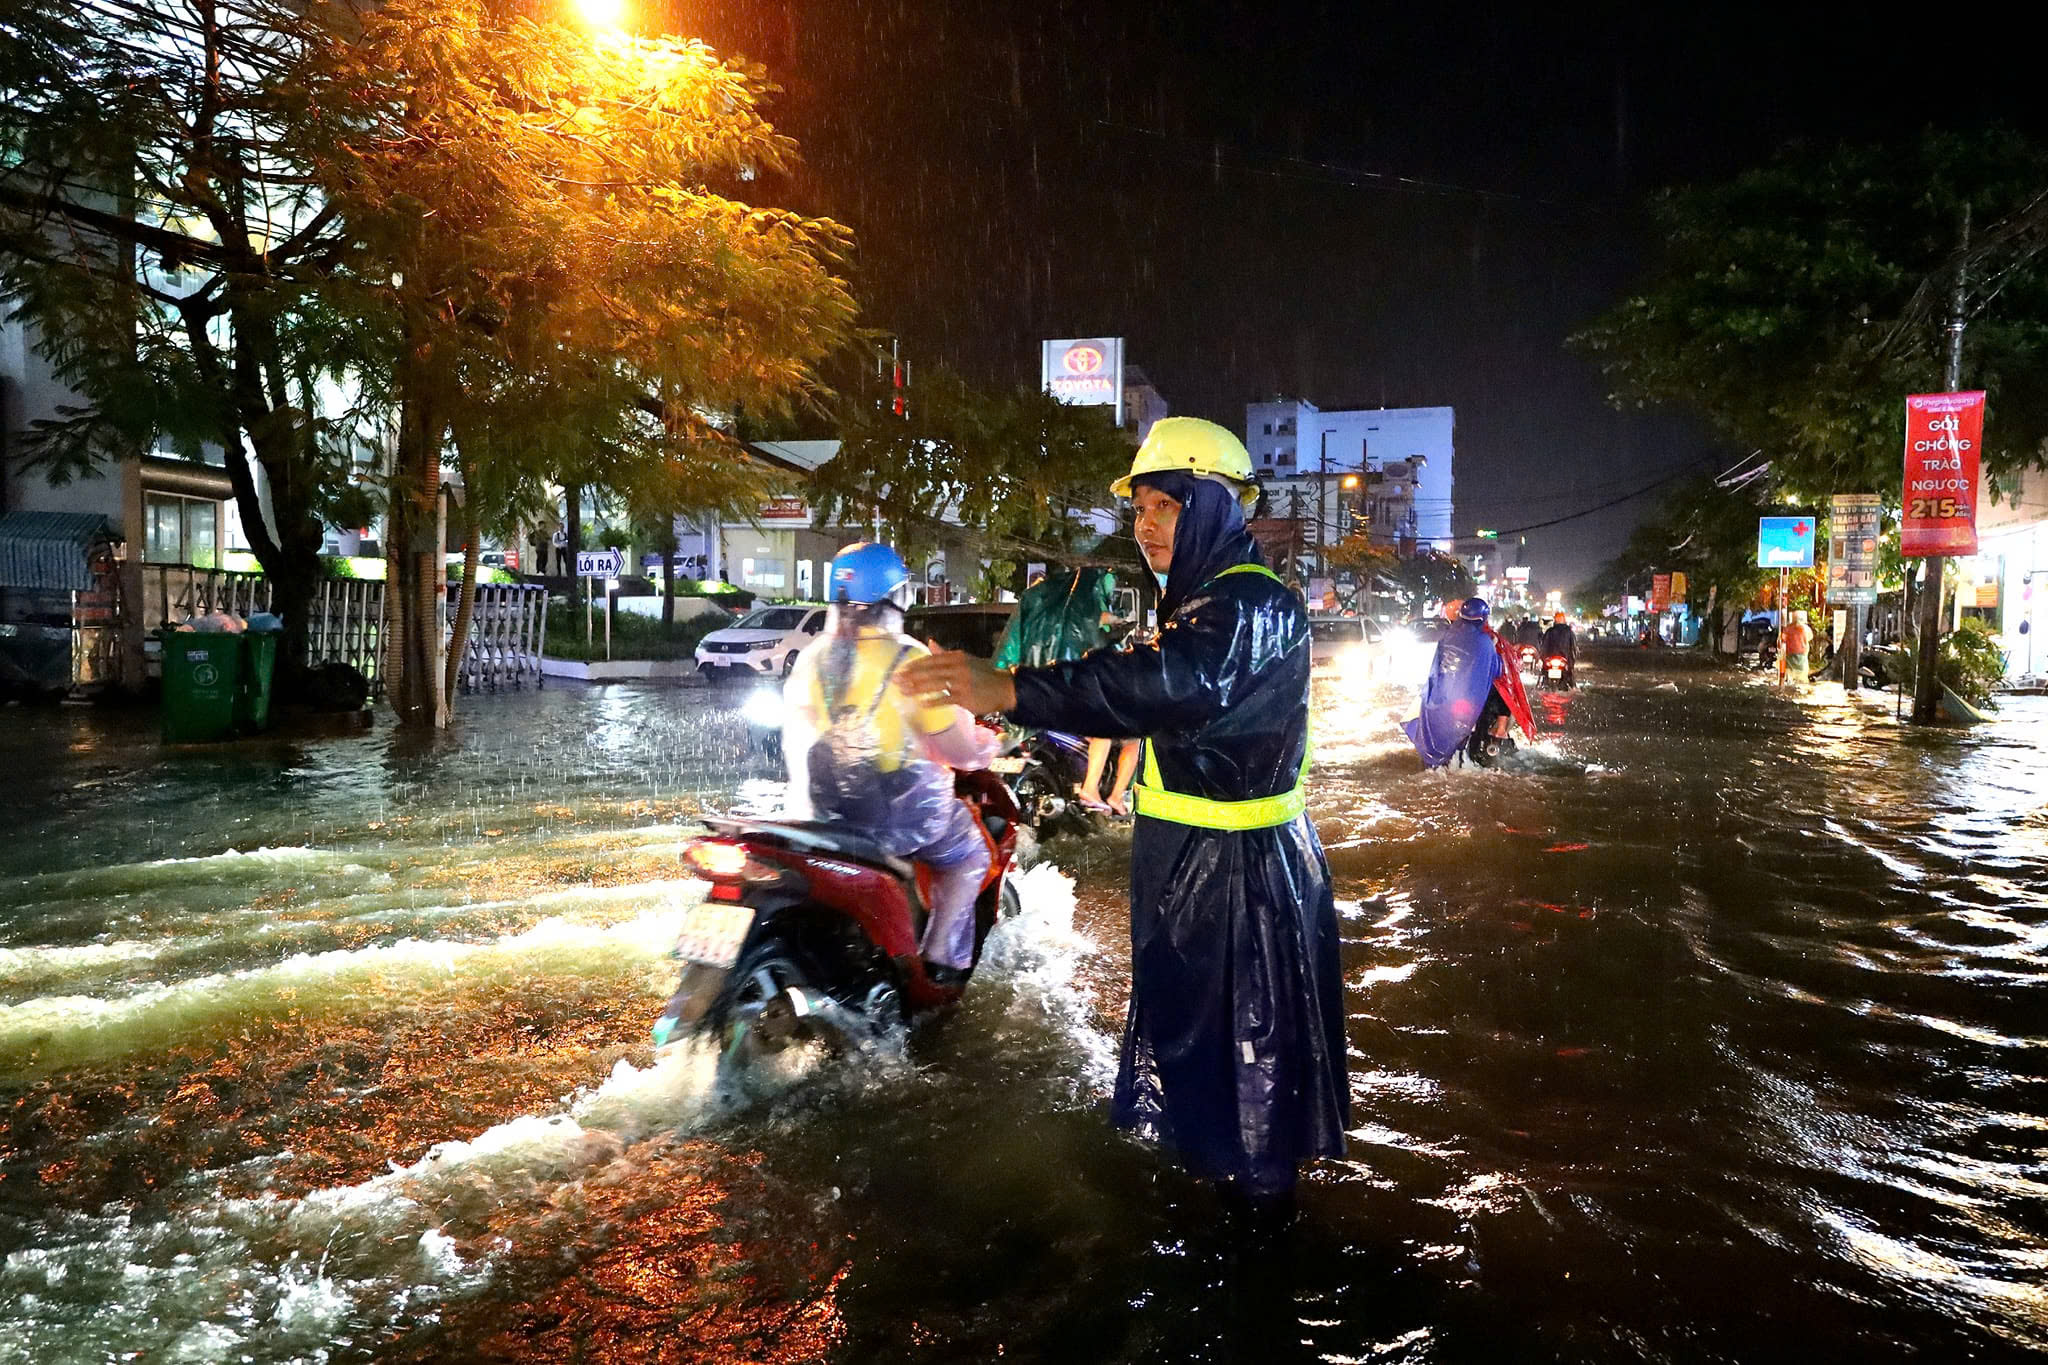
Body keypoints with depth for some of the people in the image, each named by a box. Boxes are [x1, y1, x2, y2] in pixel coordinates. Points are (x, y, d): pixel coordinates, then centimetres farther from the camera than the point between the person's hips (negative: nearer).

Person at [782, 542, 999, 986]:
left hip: (822, 811, 6)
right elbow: (956, 749, -14)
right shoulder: (906, 659, -16)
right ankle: (943, 960, 11)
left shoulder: (810, 657, 1)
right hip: (897, 809, -5)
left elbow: (795, 740, 9)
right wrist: (984, 746, 8)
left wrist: (803, 798, 26)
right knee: (969, 854, 20)